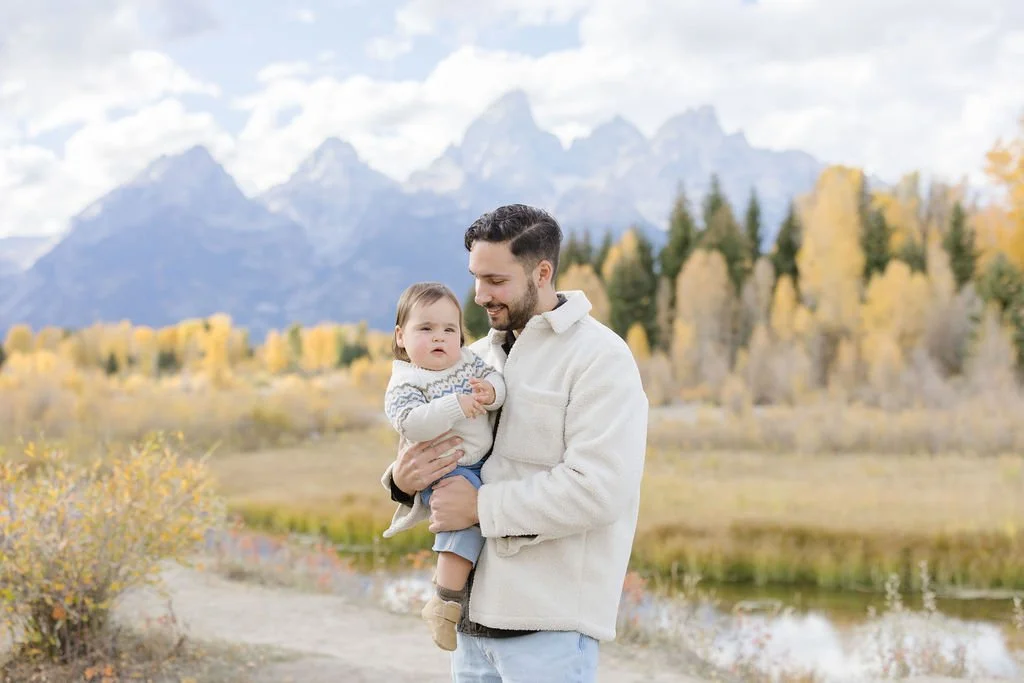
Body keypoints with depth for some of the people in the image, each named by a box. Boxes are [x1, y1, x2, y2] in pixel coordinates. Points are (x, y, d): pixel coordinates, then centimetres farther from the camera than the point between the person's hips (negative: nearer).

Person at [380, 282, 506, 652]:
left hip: (481, 464, 8)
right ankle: (444, 601, -22)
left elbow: (496, 379, 0)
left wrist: (490, 392, -23)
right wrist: (456, 405, -33)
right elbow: (410, 424, -27)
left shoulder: (469, 361, 8)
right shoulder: (404, 384, -11)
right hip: (444, 471, -8)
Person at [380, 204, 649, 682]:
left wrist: (481, 507, -16)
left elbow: (596, 490, -19)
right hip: (474, 614, 7)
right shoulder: (478, 356, 14)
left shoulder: (600, 357, -9)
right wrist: (403, 480, -6)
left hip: (549, 623, -7)